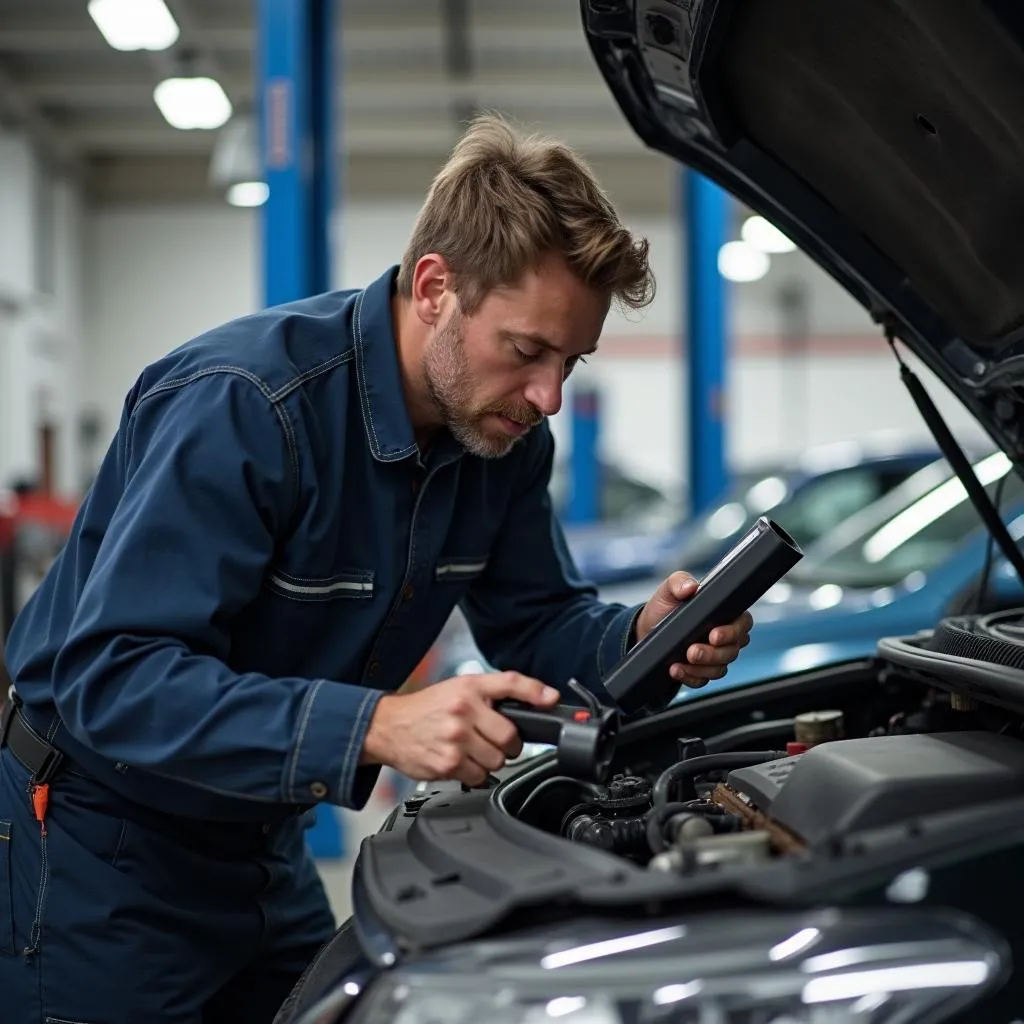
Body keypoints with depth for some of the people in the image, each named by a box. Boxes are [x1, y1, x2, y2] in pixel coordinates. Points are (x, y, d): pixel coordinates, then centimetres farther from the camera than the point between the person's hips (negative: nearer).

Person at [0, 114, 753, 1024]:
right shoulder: (240, 405, -30)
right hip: (98, 850, -7)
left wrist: (643, 640, -18)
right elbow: (113, 677, -35)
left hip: (264, 845, 7)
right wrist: (378, 727, -44)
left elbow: (535, 624, 5)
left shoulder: (508, 437, -6)